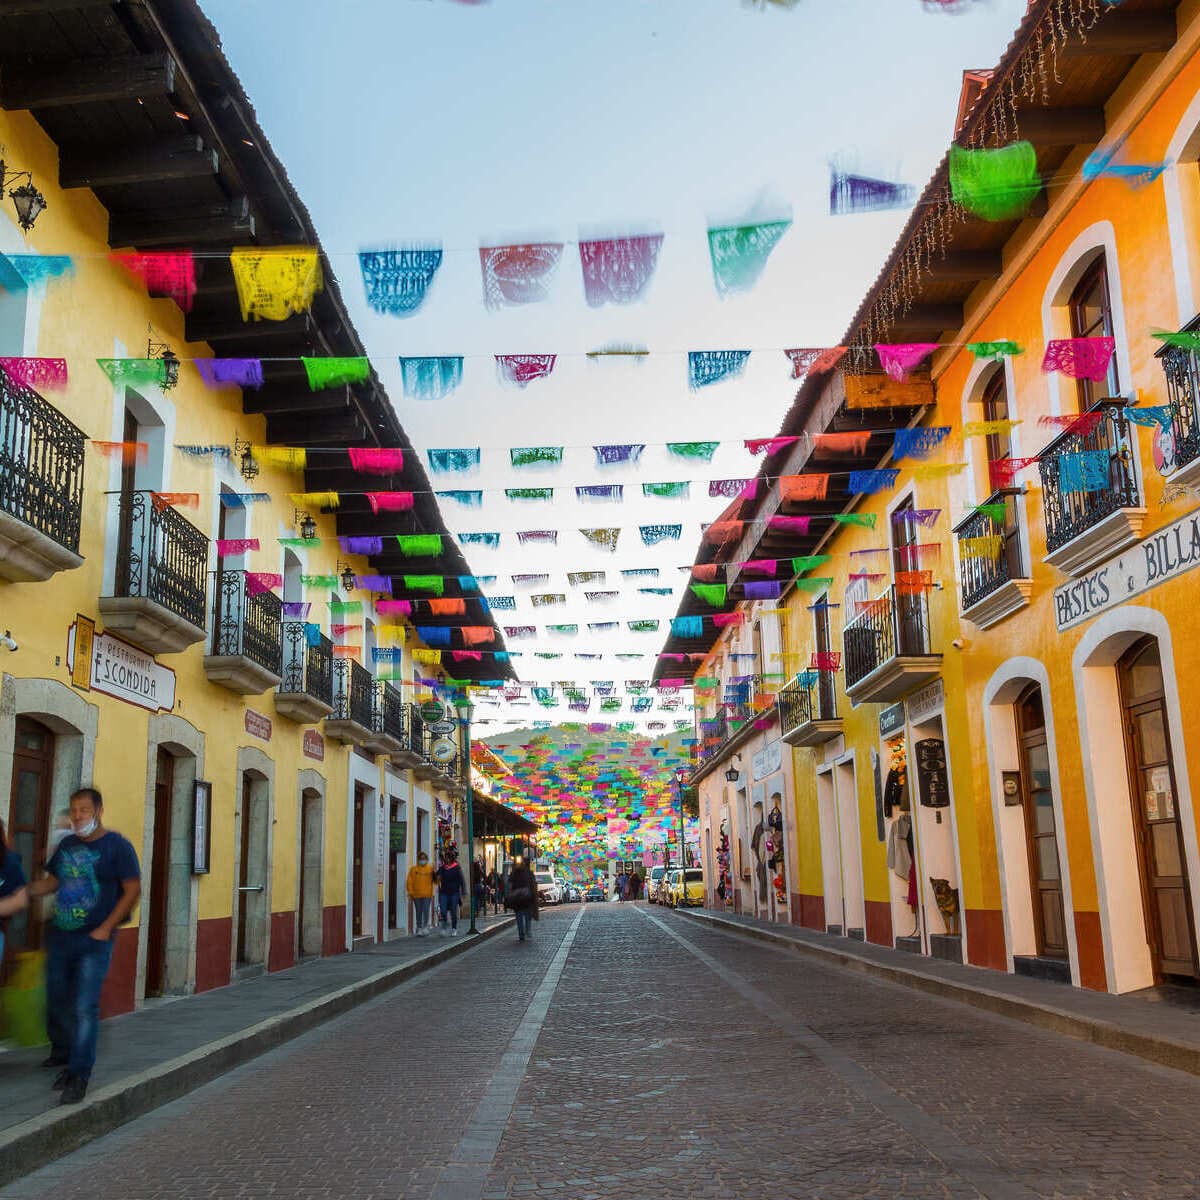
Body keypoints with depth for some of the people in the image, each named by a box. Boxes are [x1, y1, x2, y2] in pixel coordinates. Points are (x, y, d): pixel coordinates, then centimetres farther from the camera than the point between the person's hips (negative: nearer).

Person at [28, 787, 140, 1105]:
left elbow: (133, 889, -9)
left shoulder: (116, 846, -8)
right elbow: (51, 881, 18)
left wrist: (106, 928, -13)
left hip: (94, 941, -6)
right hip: (61, 937, 6)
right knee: (56, 1000, 17)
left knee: (85, 1008, -9)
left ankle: (78, 1075, -2)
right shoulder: (67, 845, 9)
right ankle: (62, 1052, 42)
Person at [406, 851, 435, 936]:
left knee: (426, 911, -9)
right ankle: (419, 928, 16)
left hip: (427, 895, -1)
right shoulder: (413, 869, 3)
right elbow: (409, 881, 3)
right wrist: (410, 893, -1)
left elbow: (433, 881, 2)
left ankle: (425, 927, -3)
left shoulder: (430, 869, 2)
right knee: (418, 912, 8)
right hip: (417, 895, 1)